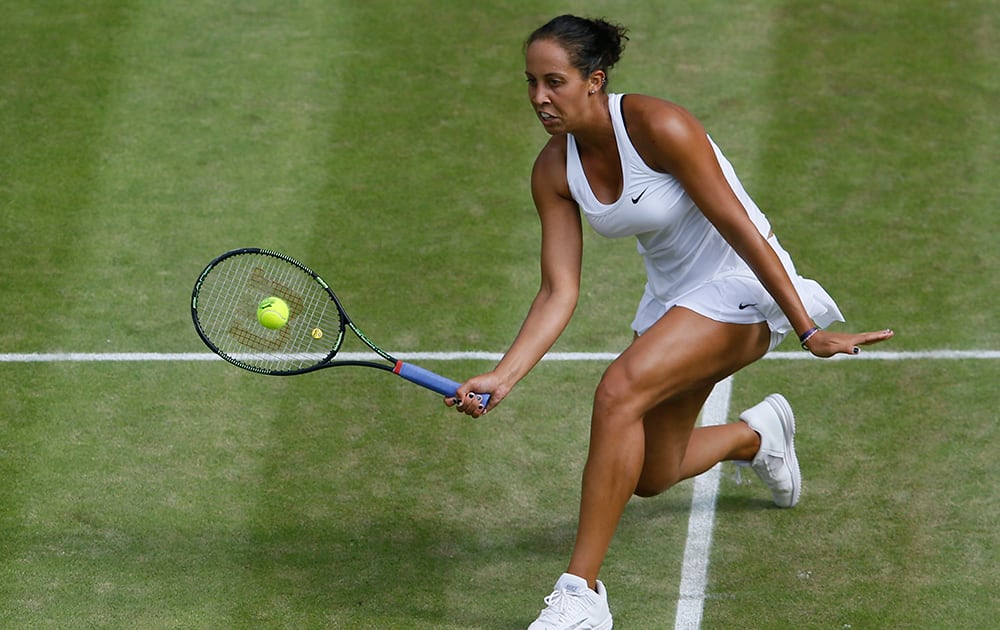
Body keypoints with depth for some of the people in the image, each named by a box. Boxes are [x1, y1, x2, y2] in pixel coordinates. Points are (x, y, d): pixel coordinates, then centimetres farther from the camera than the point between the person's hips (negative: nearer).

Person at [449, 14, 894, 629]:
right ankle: (759, 432, 51)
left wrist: (808, 331, -21)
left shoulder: (658, 126, -27)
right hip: (672, 296, 8)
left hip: (742, 285, -8)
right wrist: (502, 377, -21)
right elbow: (560, 291, -8)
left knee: (619, 390, -30)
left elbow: (740, 229, -24)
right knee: (651, 477, 16)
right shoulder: (554, 171, -7)